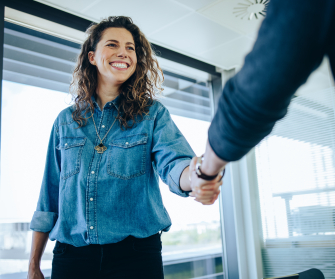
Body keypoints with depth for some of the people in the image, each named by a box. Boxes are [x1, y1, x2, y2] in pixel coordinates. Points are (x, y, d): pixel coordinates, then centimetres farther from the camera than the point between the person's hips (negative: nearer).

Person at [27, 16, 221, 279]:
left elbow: (173, 162, -18)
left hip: (136, 254, -2)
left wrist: (196, 177, -43)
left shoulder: (153, 114, 0)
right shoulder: (66, 121, 7)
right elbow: (49, 198, 10)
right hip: (71, 254, 2)